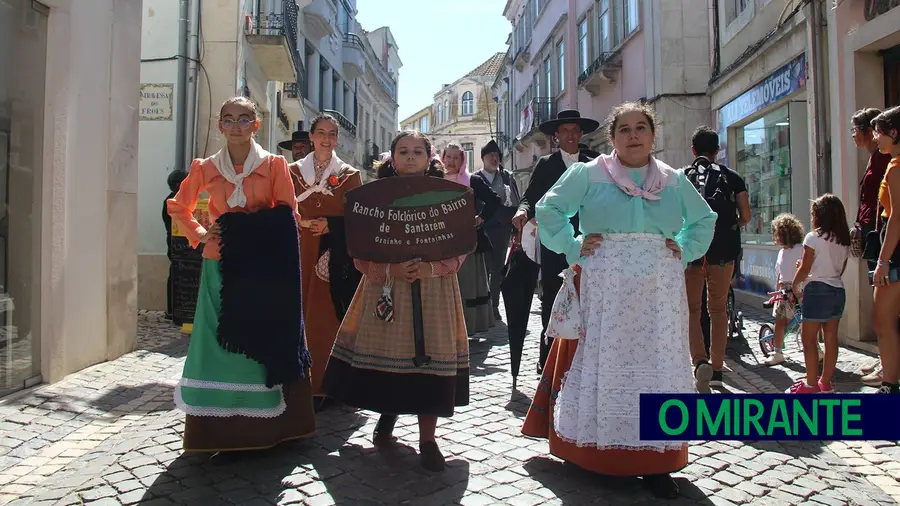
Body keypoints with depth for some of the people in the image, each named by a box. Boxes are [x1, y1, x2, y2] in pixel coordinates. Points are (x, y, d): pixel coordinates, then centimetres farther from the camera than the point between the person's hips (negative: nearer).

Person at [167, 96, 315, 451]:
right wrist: (200, 234, 4)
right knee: (217, 341, 1)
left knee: (261, 339, 2)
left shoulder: (274, 165, 0)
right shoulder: (205, 168, 6)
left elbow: (287, 216, 0)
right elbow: (179, 207, 19)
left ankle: (263, 426, 14)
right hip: (220, 265, 2)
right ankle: (217, 430, 13)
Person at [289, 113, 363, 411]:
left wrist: (330, 225, -13)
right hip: (302, 252, 2)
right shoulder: (295, 171, 11)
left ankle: (324, 384, 2)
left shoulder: (349, 175, 6)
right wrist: (303, 222, -11)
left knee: (329, 314, -5)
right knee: (302, 314, 0)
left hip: (337, 254, -2)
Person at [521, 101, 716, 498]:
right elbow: (549, 209, 4)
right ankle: (594, 455, 13)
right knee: (603, 363, 0)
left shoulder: (675, 181, 13)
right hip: (605, 289, -3)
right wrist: (573, 247, -5)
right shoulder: (588, 174, 3)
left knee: (658, 366, 3)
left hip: (659, 290, 3)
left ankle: (655, 462, 11)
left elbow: (704, 220, 24)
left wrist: (684, 250, 8)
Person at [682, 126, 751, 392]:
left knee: (692, 309, 7)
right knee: (718, 308, 13)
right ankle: (717, 370, 17)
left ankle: (700, 361, -15)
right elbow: (746, 216, 4)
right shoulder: (731, 176, 9)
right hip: (724, 249, 2)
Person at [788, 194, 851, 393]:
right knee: (831, 338, 11)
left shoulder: (813, 237, -11)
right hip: (838, 290, 7)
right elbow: (840, 269, 13)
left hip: (818, 290, -7)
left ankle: (811, 384, 2)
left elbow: (804, 269, -9)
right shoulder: (844, 241, 9)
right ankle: (826, 382, 18)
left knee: (808, 338, 0)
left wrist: (794, 285, 7)